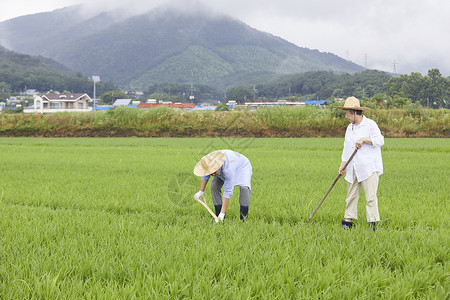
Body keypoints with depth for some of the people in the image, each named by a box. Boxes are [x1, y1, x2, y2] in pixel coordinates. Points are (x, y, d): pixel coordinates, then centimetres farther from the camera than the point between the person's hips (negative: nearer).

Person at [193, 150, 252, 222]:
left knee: (244, 188, -30)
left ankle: (243, 218, -22)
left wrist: (222, 213, -41)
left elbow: (227, 192, -42)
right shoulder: (209, 163, -30)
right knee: (214, 186, -12)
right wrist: (201, 192, -1)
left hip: (242, 167, -6)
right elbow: (205, 176, -4)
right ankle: (219, 216, -2)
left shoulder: (228, 169, -46)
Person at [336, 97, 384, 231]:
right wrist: (343, 164, 13)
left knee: (370, 197, -8)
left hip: (369, 168, -7)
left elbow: (380, 140, -12)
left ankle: (372, 224, -5)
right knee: (351, 196, 8)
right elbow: (346, 148, 21)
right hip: (353, 169, 7)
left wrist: (364, 139, -20)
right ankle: (348, 222, 13)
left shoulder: (370, 124, -4)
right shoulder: (350, 128, 17)